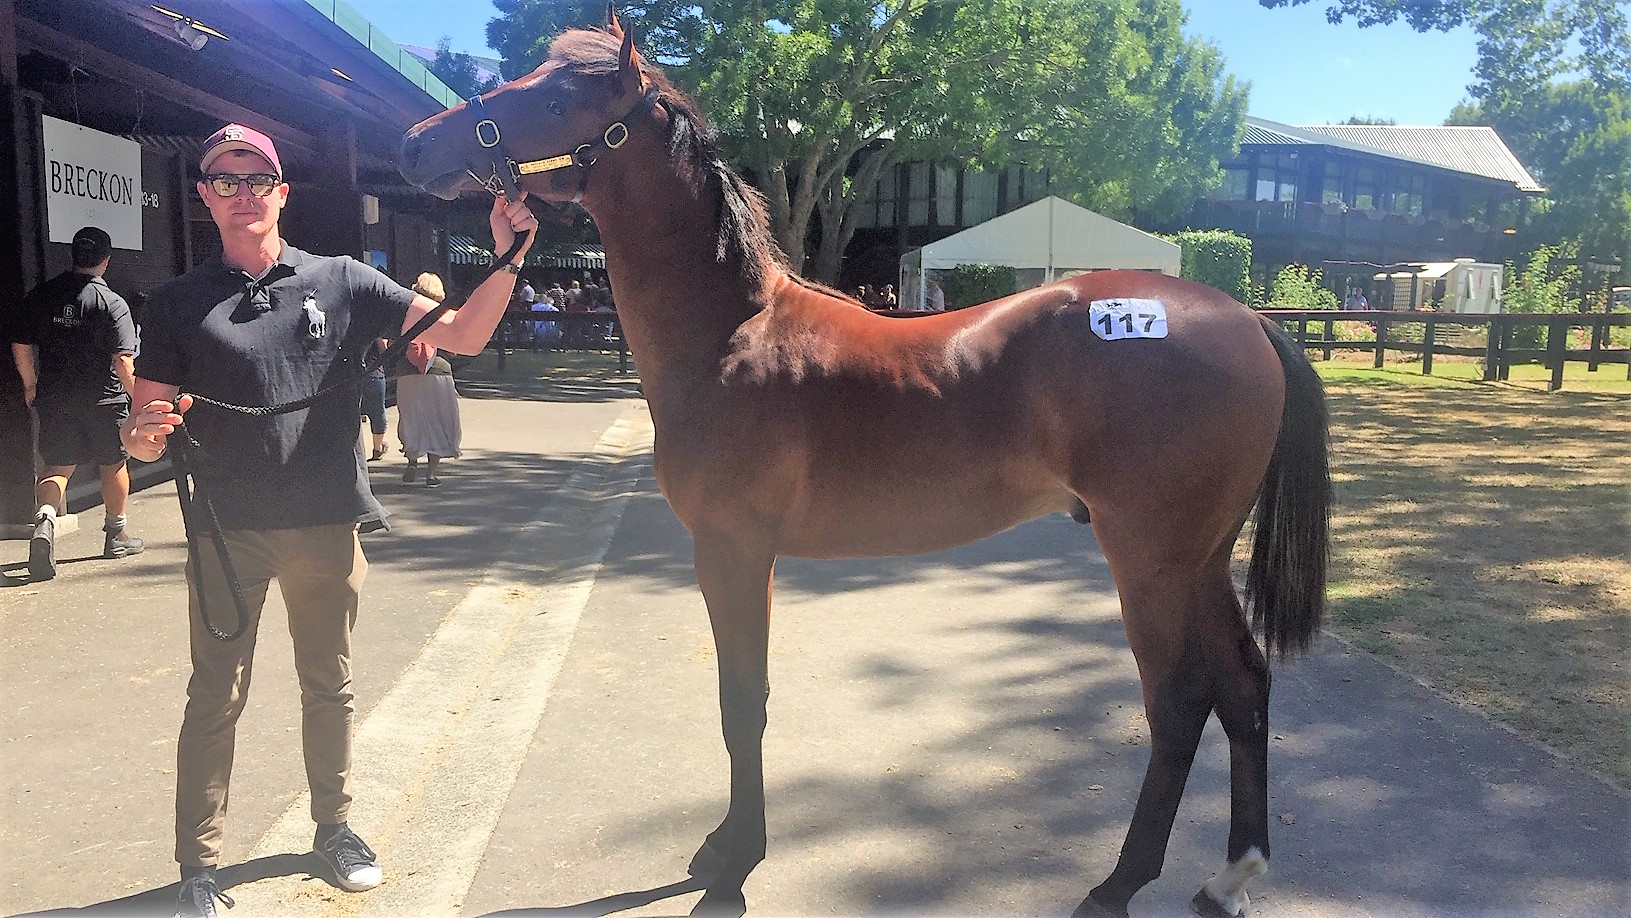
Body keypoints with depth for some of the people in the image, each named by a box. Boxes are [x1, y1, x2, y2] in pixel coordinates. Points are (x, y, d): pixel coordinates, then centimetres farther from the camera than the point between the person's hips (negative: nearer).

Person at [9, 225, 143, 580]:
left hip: (54, 399, 3)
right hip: (104, 399, -3)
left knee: (57, 466, 7)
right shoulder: (112, 303, -12)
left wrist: (31, 385, 20)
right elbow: (123, 360, -17)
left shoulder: (39, 296, 3)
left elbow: (20, 345, 8)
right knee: (114, 464, 13)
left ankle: (45, 519, -21)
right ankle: (115, 535, 23)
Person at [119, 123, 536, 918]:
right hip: (227, 532, -1)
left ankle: (334, 828, 33)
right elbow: (144, 437, 1)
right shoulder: (180, 303, 2)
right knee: (215, 698, 6)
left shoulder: (343, 282, 1)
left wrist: (506, 260, -18)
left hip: (328, 526, 1)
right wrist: (143, 433, -23)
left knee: (329, 687, 15)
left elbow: (464, 336, -3)